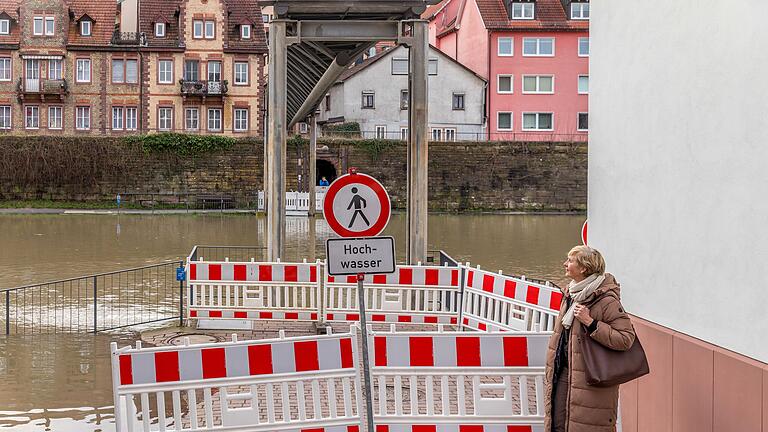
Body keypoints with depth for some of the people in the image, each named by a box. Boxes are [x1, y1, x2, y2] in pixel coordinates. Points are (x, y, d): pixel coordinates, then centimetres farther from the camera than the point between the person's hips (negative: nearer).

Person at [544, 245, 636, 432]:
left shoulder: (606, 301, -15)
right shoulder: (571, 295, 12)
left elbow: (626, 338, -19)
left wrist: (591, 323, -24)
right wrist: (551, 372, 23)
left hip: (590, 381, -8)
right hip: (563, 373, 8)